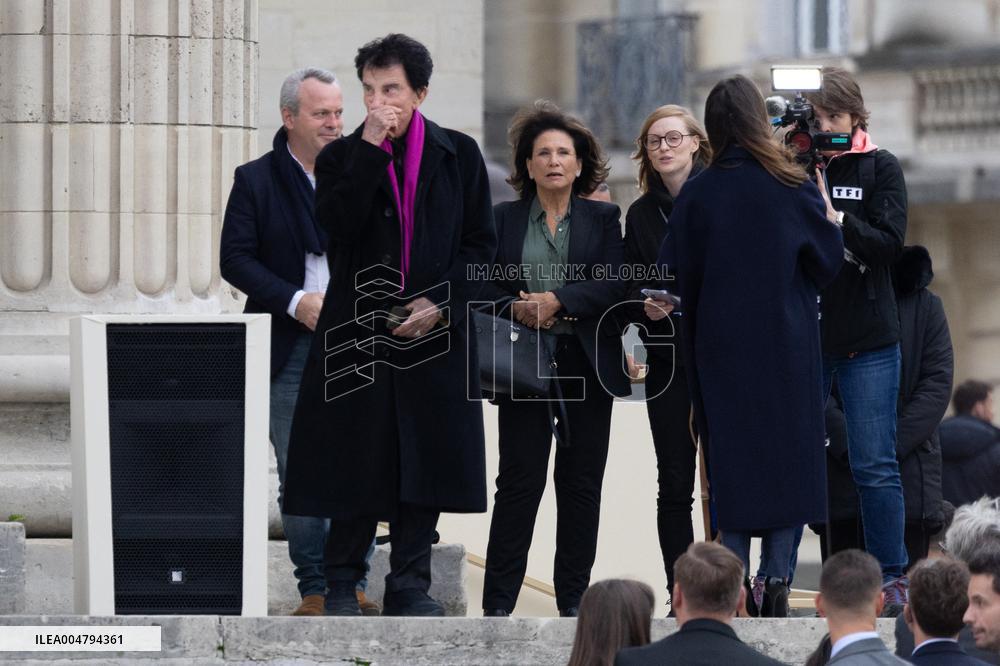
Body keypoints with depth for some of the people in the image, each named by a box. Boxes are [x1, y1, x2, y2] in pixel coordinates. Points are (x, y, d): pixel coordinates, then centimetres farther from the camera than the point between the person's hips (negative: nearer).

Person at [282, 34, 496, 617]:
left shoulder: (458, 155, 6)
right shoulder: (343, 157, 4)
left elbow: (481, 242, 6)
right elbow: (337, 223, -15)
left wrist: (440, 302, -7)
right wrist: (372, 147, -17)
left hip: (433, 331, 1)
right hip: (358, 329, -1)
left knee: (425, 457, 3)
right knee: (355, 460, -1)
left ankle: (410, 585, 11)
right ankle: (342, 584, 9)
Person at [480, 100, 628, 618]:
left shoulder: (603, 219, 10)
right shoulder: (504, 219, 11)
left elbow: (613, 285, -3)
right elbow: (483, 287, 5)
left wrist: (557, 300, -15)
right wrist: (515, 308, -15)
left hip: (587, 364, 1)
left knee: (581, 482, 2)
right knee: (519, 479, -6)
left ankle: (574, 599, 9)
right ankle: (498, 602, -4)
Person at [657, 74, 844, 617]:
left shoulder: (697, 194, -4)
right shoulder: (791, 186, -6)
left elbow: (676, 276, -1)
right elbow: (829, 261, 1)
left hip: (721, 346, 1)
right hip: (787, 345, -1)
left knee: (730, 456, 5)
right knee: (787, 454, 7)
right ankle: (776, 580, 0)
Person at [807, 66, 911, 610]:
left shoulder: (880, 169, 3)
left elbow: (889, 242, -7)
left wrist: (833, 216, -19)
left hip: (866, 339, -2)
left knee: (875, 465, -2)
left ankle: (891, 578, 4)